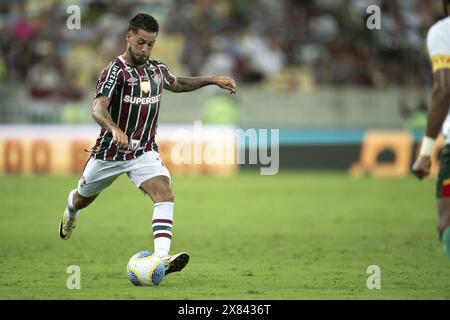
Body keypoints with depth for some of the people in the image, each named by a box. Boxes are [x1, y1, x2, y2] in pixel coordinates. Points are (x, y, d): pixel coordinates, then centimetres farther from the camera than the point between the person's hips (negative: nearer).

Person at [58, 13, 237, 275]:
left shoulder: (158, 69, 2)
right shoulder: (116, 70, -18)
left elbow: (177, 84, 28)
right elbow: (98, 108, -33)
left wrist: (213, 80, 20)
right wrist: (114, 129, -53)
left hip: (144, 152, 3)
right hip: (109, 152, -3)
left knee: (164, 193, -24)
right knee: (83, 199, 20)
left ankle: (162, 257, -37)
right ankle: (71, 213, 60)